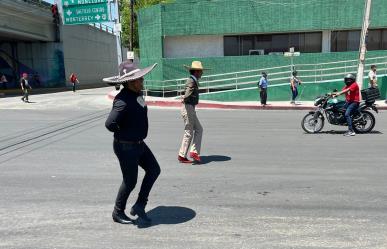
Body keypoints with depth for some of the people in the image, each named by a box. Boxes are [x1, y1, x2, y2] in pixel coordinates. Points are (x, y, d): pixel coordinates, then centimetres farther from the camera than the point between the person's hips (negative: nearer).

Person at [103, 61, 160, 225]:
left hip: (139, 143, 9)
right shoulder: (123, 101, -26)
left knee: (154, 170, 12)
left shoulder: (137, 94, 4)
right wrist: (123, 132, -16)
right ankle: (118, 212, 30)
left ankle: (139, 205, 24)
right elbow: (110, 124, -36)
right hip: (126, 147, -9)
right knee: (130, 181, 5)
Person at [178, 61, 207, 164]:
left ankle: (194, 152, 11)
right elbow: (188, 92, -35)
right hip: (188, 108, -10)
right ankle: (182, 156, 5)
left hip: (191, 108, 10)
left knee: (199, 129, 11)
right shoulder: (191, 81, -15)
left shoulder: (194, 81, 14)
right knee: (189, 133, -4)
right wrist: (184, 98, -52)